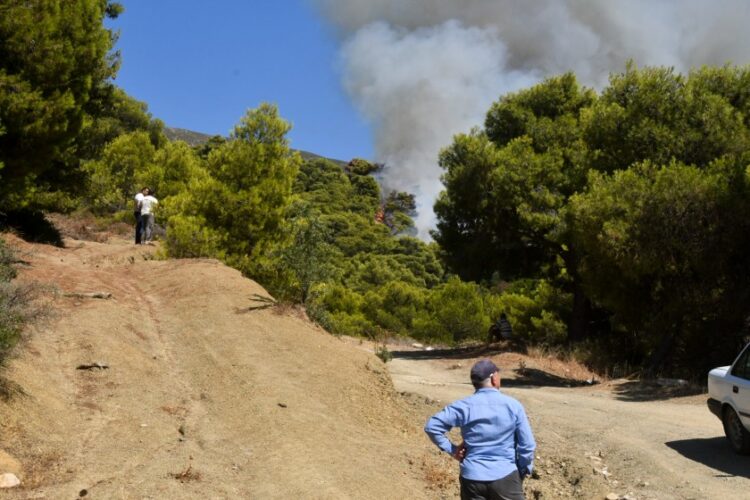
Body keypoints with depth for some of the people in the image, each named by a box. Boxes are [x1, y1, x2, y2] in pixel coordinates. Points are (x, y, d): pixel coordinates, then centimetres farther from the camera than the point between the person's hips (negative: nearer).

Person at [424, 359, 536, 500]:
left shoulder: (464, 406, -3)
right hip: (505, 477, -1)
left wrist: (452, 449, 2)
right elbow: (527, 445, -5)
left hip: (472, 478, 2)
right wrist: (523, 472, 8)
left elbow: (432, 426, -5)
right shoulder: (513, 405, -5)